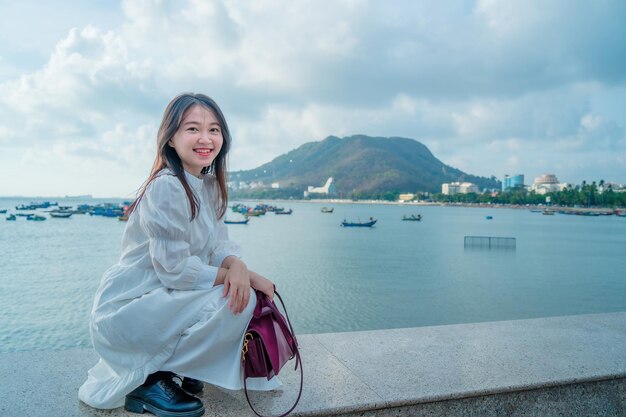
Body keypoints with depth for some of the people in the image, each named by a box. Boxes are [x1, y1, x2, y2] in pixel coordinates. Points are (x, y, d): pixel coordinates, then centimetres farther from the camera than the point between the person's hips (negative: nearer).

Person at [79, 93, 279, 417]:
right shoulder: (166, 187, -22)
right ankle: (150, 383, -5)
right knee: (242, 300, -20)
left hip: (163, 299, 9)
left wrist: (237, 265, -21)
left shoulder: (210, 185, 6)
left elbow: (218, 245, 2)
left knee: (244, 292, 4)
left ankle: (174, 370, 13)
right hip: (127, 309, -9)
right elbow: (175, 269, -24)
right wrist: (238, 276, -18)